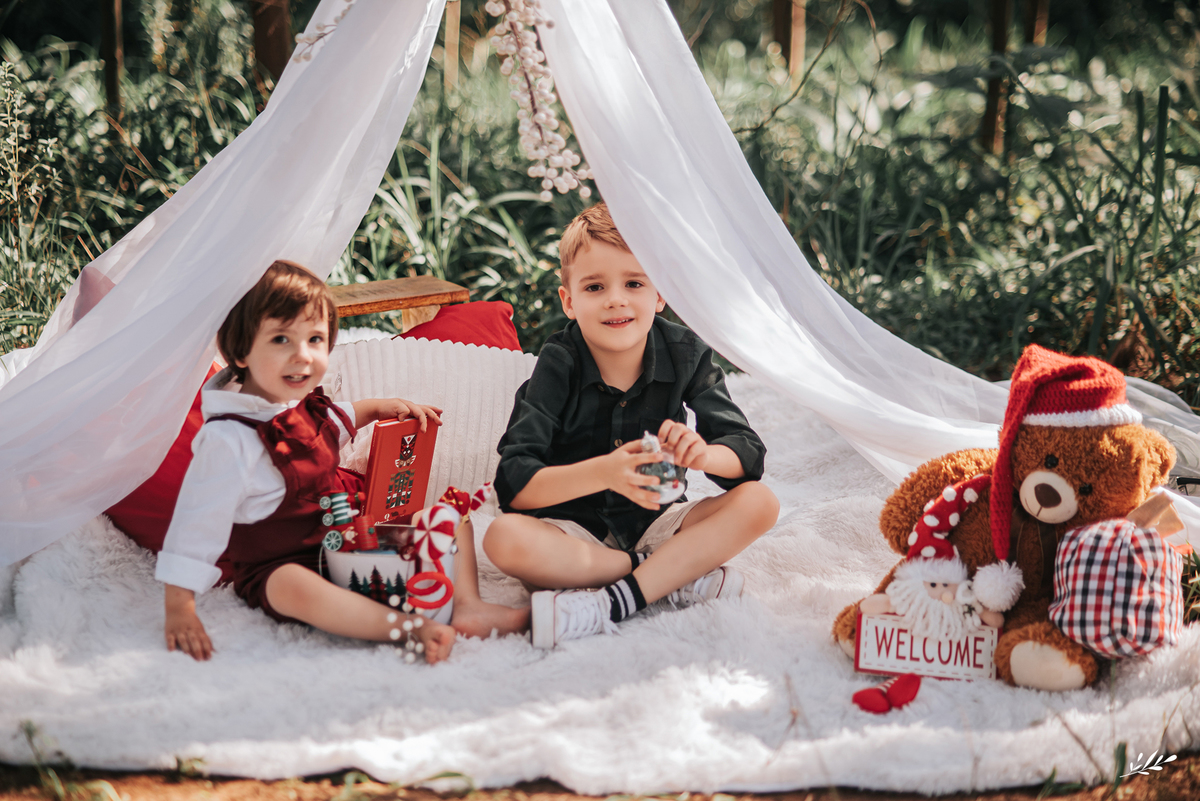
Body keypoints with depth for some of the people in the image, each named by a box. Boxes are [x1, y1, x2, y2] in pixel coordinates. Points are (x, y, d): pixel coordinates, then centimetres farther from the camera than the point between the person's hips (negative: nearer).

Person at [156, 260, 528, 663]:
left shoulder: (305, 405, 3)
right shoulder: (228, 440, -24)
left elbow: (339, 421, 29)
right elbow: (196, 522, -22)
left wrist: (382, 407, 11)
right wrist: (179, 610, -24)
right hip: (279, 567, -8)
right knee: (298, 587, -43)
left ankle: (468, 605, -17)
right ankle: (412, 628, -48)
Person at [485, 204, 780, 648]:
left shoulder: (685, 354, -7)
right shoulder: (559, 365, -14)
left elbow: (749, 454, -11)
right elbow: (514, 485, -24)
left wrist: (702, 453, -35)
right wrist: (604, 472, -40)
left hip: (655, 522, 3)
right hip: (575, 532, -2)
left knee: (759, 502, -20)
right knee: (504, 538, -33)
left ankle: (615, 602, -31)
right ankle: (682, 575, -25)